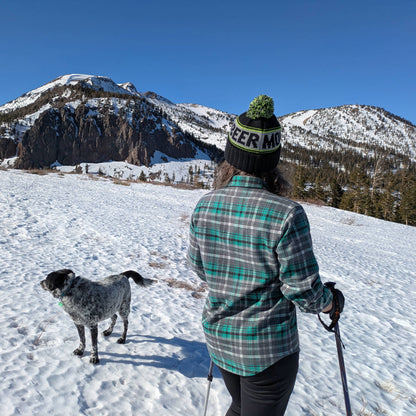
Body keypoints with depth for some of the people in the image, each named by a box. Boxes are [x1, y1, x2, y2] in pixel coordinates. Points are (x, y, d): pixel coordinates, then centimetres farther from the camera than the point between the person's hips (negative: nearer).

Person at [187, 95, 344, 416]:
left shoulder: (204, 206, -11)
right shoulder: (287, 214, -26)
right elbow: (303, 288, -18)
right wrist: (326, 302, 5)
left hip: (219, 338, 5)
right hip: (268, 347, -4)